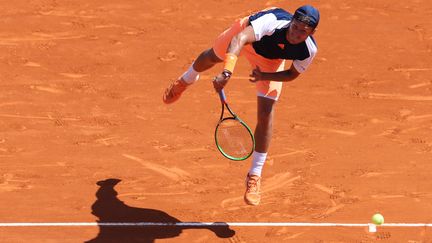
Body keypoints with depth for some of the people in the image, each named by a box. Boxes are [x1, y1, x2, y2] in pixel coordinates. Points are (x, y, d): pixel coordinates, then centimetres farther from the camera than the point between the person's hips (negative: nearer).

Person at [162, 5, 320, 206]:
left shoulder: (309, 50, -34)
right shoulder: (272, 22, -48)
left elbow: (292, 74, -13)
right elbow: (239, 40, -62)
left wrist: (265, 76, -30)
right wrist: (227, 72, -76)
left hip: (270, 60, 1)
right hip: (246, 35, -1)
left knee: (266, 114, -10)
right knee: (211, 58, 31)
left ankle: (254, 176, 5)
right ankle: (186, 80, 71)